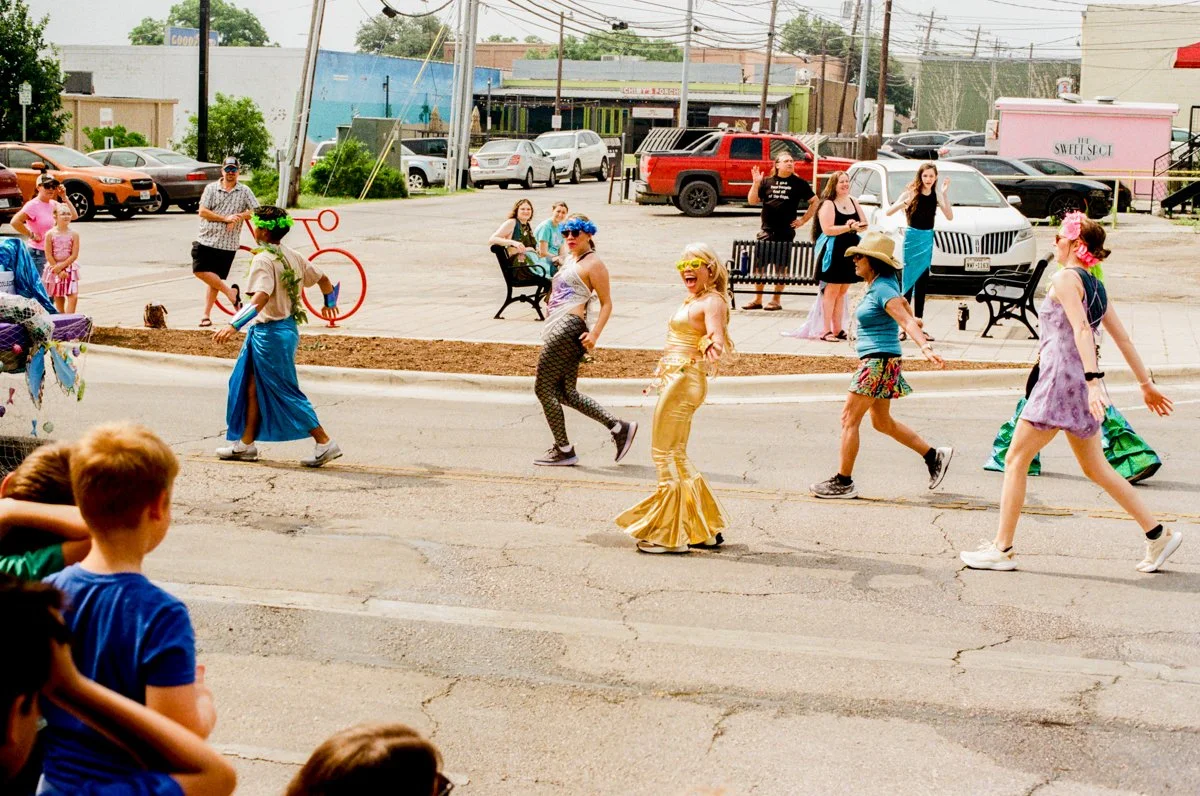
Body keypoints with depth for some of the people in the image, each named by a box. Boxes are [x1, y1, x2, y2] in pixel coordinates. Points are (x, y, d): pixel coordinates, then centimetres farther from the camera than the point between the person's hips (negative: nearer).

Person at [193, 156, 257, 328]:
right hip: (206, 240, 1)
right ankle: (230, 291, 4)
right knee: (200, 270, -14)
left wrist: (239, 217, -14)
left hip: (227, 244, -1)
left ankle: (206, 315, 10)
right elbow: (202, 212, -6)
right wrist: (225, 218, -14)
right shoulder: (211, 188, 3)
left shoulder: (244, 191, 5)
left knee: (214, 279, 2)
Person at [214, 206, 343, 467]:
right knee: (253, 388, 16)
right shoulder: (292, 256, 6)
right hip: (287, 326, 9)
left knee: (285, 393, -2)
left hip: (269, 332, -9)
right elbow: (323, 279, 15)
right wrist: (330, 303, 36)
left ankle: (325, 443, -1)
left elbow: (260, 298, -33)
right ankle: (246, 444, 23)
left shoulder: (263, 260, -18)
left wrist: (234, 325, -40)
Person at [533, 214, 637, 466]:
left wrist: (594, 333, -19)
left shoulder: (593, 263, -7)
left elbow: (607, 304, -9)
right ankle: (620, 428, 13)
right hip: (559, 328, 10)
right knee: (566, 392, 9)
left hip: (569, 327, -10)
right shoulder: (570, 258, 21)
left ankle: (564, 451, 2)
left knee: (544, 387, -5)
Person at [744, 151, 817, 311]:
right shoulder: (767, 182, 7)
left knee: (781, 266, 4)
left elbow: (814, 202, 7)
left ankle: (776, 300, 12)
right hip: (766, 231, 2)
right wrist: (756, 183, -10)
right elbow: (752, 200, 4)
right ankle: (757, 300, 13)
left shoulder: (799, 183, 2)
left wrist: (803, 220, 1)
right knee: (759, 265, 3)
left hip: (786, 232, -2)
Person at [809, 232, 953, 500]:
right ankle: (934, 456, 22)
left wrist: (925, 346, -43)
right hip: (873, 361, 10)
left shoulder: (883, 289, -18)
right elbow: (904, 304, 30)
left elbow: (906, 319, -30)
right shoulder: (878, 285, 11)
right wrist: (912, 320, 48)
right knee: (882, 422, 17)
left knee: (849, 418, -6)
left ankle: (843, 482, 0)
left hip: (879, 361, -10)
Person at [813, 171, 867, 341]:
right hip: (833, 252, -7)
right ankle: (826, 331, -4)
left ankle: (838, 329, 16)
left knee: (842, 291, 10)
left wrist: (857, 226, -9)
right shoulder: (828, 204, -8)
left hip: (851, 250, 7)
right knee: (831, 291, -5)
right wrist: (848, 227, -20)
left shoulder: (853, 202, 14)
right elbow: (828, 229, -18)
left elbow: (865, 224, 13)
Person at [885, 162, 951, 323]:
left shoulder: (936, 194, 4)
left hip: (928, 238, 5)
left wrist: (945, 194, -13)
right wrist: (905, 202, -30)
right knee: (908, 279, -6)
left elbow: (950, 216, -5)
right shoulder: (912, 192, -7)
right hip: (913, 237, -5)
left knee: (922, 283, 8)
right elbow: (889, 212, -14)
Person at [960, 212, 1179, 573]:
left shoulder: (1065, 278, -10)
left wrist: (1092, 379, -33)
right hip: (1082, 382, 9)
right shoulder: (1096, 285, 14)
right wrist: (1146, 384, 20)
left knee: (1015, 461, 0)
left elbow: (1081, 329, -23)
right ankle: (1158, 535, 15)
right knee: (1095, 467, 16)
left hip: (1060, 380, -9)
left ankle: (1002, 549, 1)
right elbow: (1123, 338, 16)